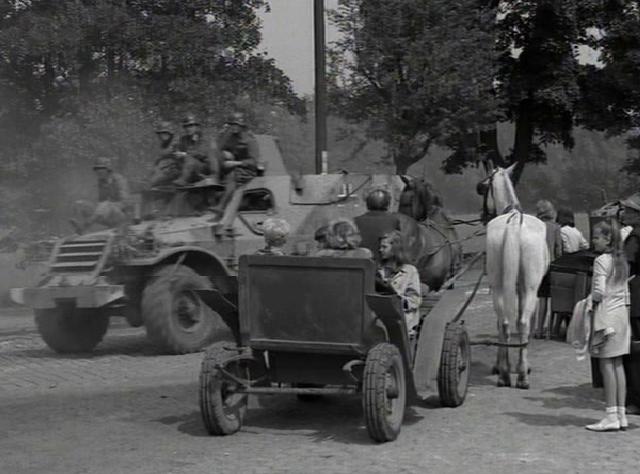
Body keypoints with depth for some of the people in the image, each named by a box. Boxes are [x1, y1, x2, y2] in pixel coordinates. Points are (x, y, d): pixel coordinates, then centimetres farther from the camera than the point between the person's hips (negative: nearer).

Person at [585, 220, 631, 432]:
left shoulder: (601, 261, -12)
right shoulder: (622, 261, 13)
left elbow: (599, 291, -19)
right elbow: (626, 293, 16)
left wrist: (590, 299, 0)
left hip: (606, 314, -8)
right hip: (622, 313, 8)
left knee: (606, 364, -5)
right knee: (618, 364, 9)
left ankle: (612, 416, -5)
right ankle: (621, 414, 11)